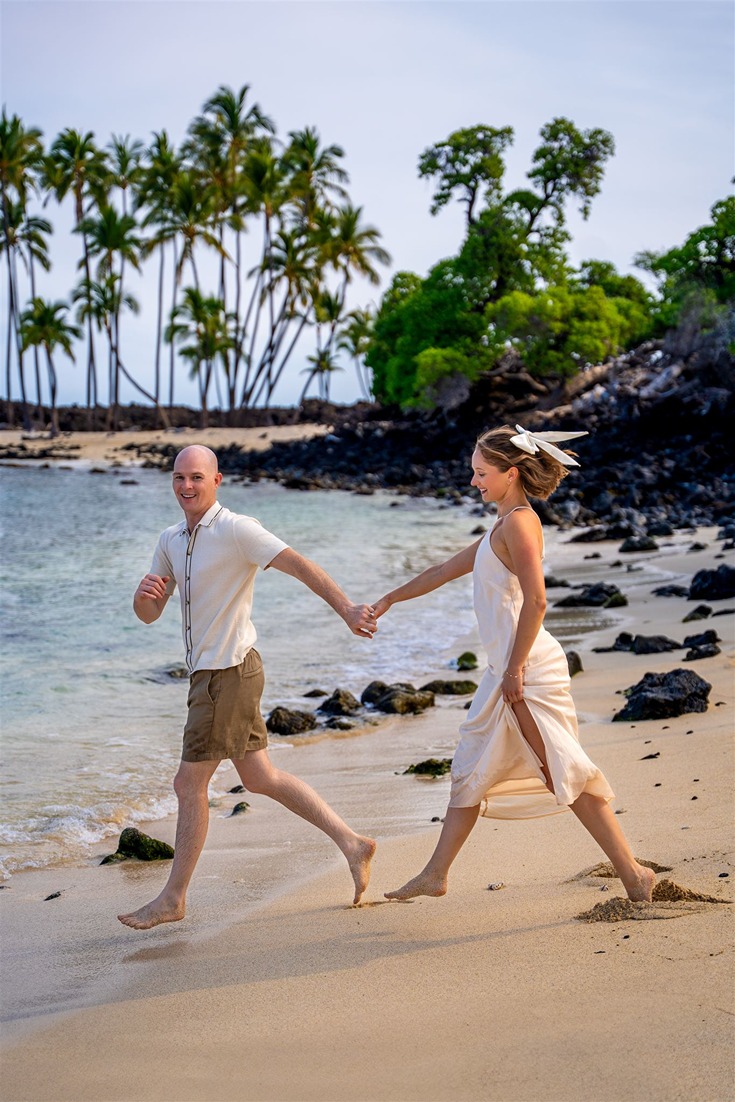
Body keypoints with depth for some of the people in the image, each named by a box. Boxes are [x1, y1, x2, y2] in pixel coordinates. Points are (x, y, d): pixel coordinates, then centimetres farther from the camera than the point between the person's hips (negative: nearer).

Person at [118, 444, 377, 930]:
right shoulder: (171, 541, 12)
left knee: (190, 784, -1)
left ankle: (173, 898, 11)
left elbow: (300, 564, -22)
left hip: (229, 674, -9)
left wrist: (346, 608, -34)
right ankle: (352, 844, 19)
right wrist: (144, 592, -12)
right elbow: (149, 614, 12)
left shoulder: (236, 529, -14)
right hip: (209, 673, 9)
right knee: (260, 777, 14)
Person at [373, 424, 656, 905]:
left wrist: (515, 668, -21)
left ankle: (634, 873, -2)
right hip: (508, 670, 10)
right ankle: (436, 875, 26)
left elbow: (535, 601, -24)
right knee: (473, 769, 16)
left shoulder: (518, 523, -14)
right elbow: (445, 571, 27)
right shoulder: (502, 528, 16)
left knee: (565, 774, -7)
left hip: (527, 669, -10)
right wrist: (390, 599, 32)